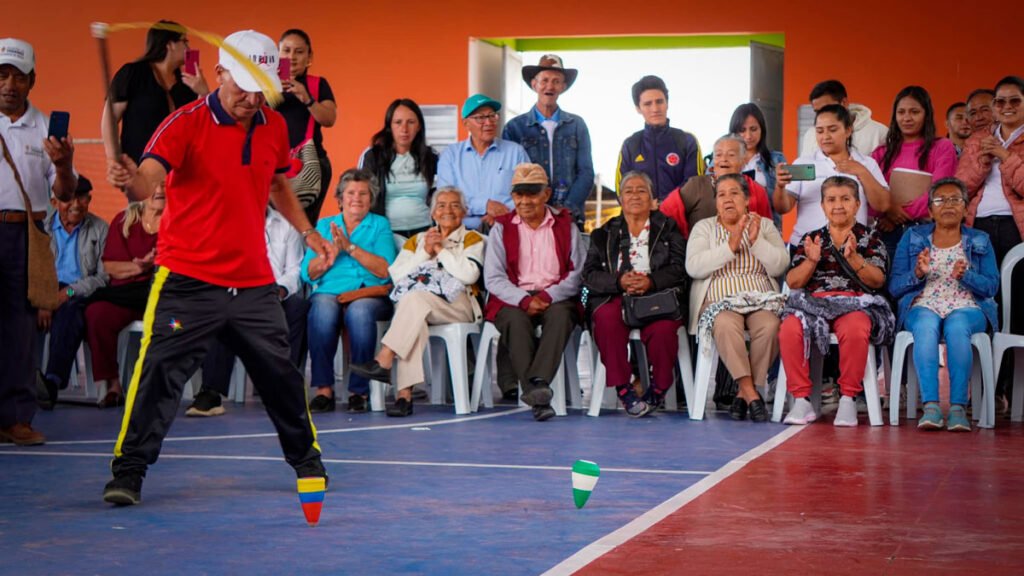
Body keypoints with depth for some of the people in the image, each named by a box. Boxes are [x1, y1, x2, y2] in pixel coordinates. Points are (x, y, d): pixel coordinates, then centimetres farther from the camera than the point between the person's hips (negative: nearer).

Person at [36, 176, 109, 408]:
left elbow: (105, 276, 0)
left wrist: (69, 292, -14)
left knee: (68, 312, -37)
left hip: (82, 297, -2)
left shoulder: (100, 229, 10)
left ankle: (53, 381, -52)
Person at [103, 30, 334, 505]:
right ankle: (127, 472, 1)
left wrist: (307, 232, 18)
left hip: (254, 282, 5)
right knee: (159, 373, -10)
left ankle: (305, 458, 36)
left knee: (281, 374, 15)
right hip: (187, 281, -5)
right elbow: (147, 181, -28)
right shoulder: (186, 124, -13)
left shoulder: (275, 127, 6)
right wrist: (130, 181, -50)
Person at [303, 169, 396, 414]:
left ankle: (359, 391, -27)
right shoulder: (324, 225, 20)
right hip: (329, 292, 1)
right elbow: (308, 273, 9)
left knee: (359, 311, -37)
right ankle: (324, 390, -30)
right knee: (322, 310, -35)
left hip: (369, 295, -1)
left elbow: (385, 270, -2)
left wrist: (350, 247, -7)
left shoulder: (380, 225, 15)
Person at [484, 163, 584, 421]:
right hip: (513, 299, 0)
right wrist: (524, 300, -15)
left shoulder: (566, 226, 13)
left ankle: (538, 382, -49)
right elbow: (493, 278, 1)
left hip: (556, 299, 0)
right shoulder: (501, 228, 13)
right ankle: (537, 394, -45)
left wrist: (548, 296, -14)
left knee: (561, 315, -34)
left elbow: (578, 273, 2)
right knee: (516, 320, -34)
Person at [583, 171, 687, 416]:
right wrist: (620, 282, -13)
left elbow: (679, 268, 3)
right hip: (615, 297, 1)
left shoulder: (668, 228, 18)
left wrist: (651, 281, -16)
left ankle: (660, 386, -9)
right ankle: (622, 388, -23)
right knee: (606, 318, -34)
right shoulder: (605, 233, 20)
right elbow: (590, 274, 7)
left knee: (663, 326, -34)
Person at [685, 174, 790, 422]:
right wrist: (730, 246, -11)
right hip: (720, 300, -1)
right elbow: (694, 267, -4)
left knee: (770, 325, -33)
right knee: (726, 324, -37)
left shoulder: (765, 225, 18)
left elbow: (779, 266, 4)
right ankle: (750, 393, -32)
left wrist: (756, 241, -9)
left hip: (761, 300, 1)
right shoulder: (704, 227, 14)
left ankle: (745, 393, -20)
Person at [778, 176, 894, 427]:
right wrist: (811, 261, -8)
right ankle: (802, 399, -23)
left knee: (855, 331, -39)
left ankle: (848, 398, -23)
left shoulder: (869, 238, 15)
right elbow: (793, 282, 11)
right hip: (813, 301, 2)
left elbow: (877, 280, 1)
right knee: (790, 330, -33)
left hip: (855, 302, -2)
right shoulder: (811, 238, 20)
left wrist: (853, 257, -14)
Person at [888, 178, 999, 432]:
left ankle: (958, 407, -42)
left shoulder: (980, 241, 17)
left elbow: (991, 287, 5)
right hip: (923, 307, 0)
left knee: (957, 327, -36)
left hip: (967, 308, 0)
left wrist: (965, 275, -14)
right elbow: (894, 287, 8)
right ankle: (931, 406, -45)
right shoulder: (912, 238, 16)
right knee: (926, 326, -36)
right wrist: (918, 274, -11)